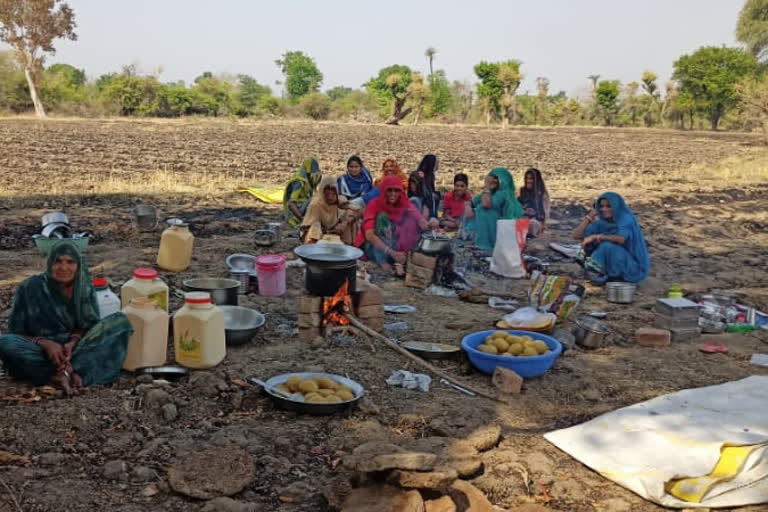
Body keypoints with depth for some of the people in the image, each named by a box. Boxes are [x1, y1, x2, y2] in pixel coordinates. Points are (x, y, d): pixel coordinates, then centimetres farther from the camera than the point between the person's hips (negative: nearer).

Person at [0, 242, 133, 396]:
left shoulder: (84, 288, -4)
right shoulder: (29, 288, -10)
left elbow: (88, 326, 1)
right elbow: (16, 333, -7)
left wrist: (73, 343, -21)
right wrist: (45, 343, -26)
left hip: (76, 347, 2)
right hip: (41, 351, -2)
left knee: (120, 321, -18)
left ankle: (62, 374, -29)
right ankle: (71, 373, -27)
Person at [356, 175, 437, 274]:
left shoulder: (405, 204, -6)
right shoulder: (375, 205, -17)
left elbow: (419, 220, -25)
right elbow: (369, 235, -29)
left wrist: (429, 225, -49)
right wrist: (391, 252, -40)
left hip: (395, 245, 4)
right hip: (372, 246, -4)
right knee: (382, 216, -26)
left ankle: (400, 262, -27)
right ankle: (383, 263, -30)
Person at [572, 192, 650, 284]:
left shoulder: (626, 219, -15)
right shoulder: (601, 223, 2)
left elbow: (621, 239, -35)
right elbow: (577, 236, -4)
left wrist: (595, 237, -38)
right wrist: (590, 216, -8)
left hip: (632, 267, -6)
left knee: (607, 246, -29)